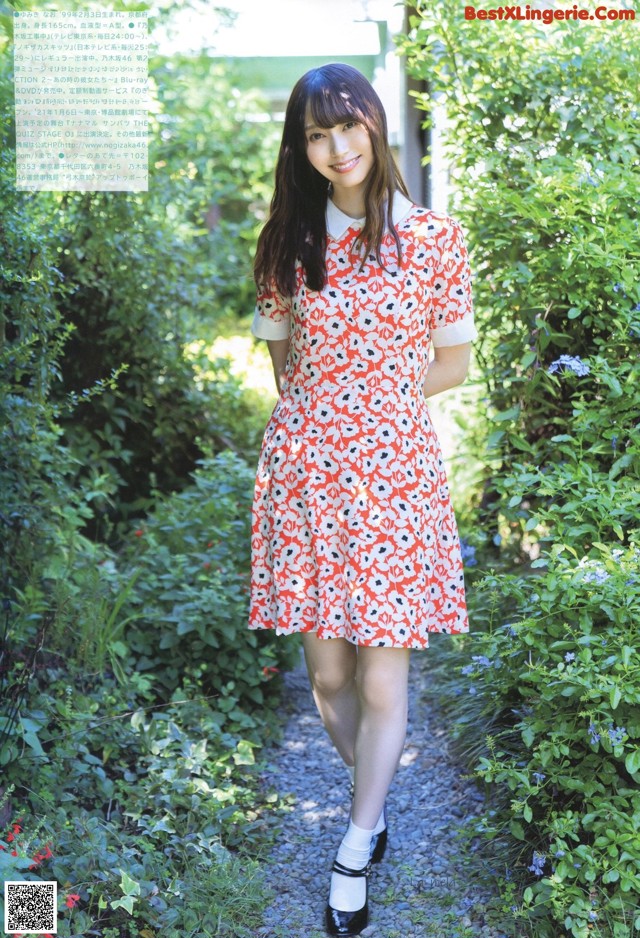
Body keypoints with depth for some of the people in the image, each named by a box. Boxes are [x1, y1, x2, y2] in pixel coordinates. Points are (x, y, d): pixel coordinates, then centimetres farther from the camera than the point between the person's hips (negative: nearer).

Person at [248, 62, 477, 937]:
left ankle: (356, 851, 22)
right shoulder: (289, 242, 4)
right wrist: (324, 405, 0)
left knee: (382, 683, 1)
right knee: (327, 675, 10)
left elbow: (454, 363, 6)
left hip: (394, 472, -2)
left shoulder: (434, 239, -2)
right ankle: (374, 801, 37)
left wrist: (374, 398, -1)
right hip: (303, 469, 2)